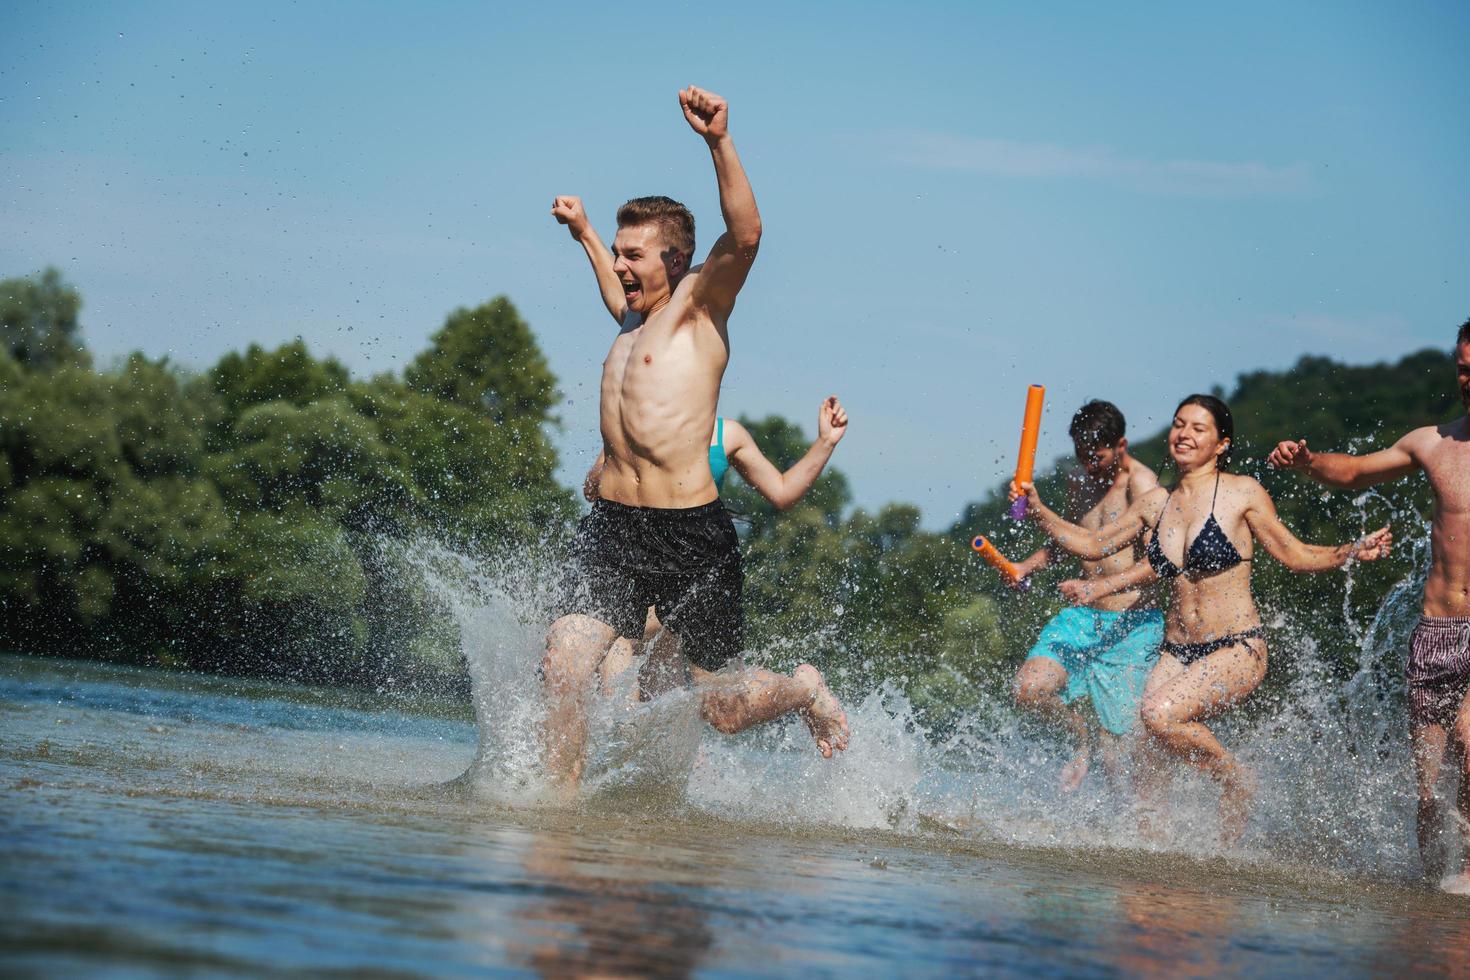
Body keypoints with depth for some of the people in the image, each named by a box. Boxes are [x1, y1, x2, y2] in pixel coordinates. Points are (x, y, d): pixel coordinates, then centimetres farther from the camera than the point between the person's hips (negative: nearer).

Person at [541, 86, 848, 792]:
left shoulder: (698, 303, -1)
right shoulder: (633, 319, 19)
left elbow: (746, 236, -22)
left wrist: (719, 141, -33)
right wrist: (584, 233, 56)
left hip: (691, 536, -6)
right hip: (611, 528, 6)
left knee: (724, 710, 3)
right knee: (562, 665, -15)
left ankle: (804, 690, 34)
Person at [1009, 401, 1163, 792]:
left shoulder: (1140, 484, -12)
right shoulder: (1078, 483, 12)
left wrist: (1101, 587, -36)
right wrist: (1029, 565, 12)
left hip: (1132, 624, -6)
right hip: (1084, 617, 6)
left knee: (1119, 738, -7)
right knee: (1029, 688, -14)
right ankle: (1084, 737, 13)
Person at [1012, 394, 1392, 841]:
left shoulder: (1242, 493, -3)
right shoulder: (1157, 503, 9)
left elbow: (1295, 555, 3)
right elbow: (1092, 544, 18)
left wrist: (1351, 552, -13)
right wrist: (1038, 510, 8)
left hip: (1236, 650, -5)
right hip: (1176, 652, 5)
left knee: (1159, 714, -28)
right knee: (1141, 758, -8)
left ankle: (1237, 779, -4)